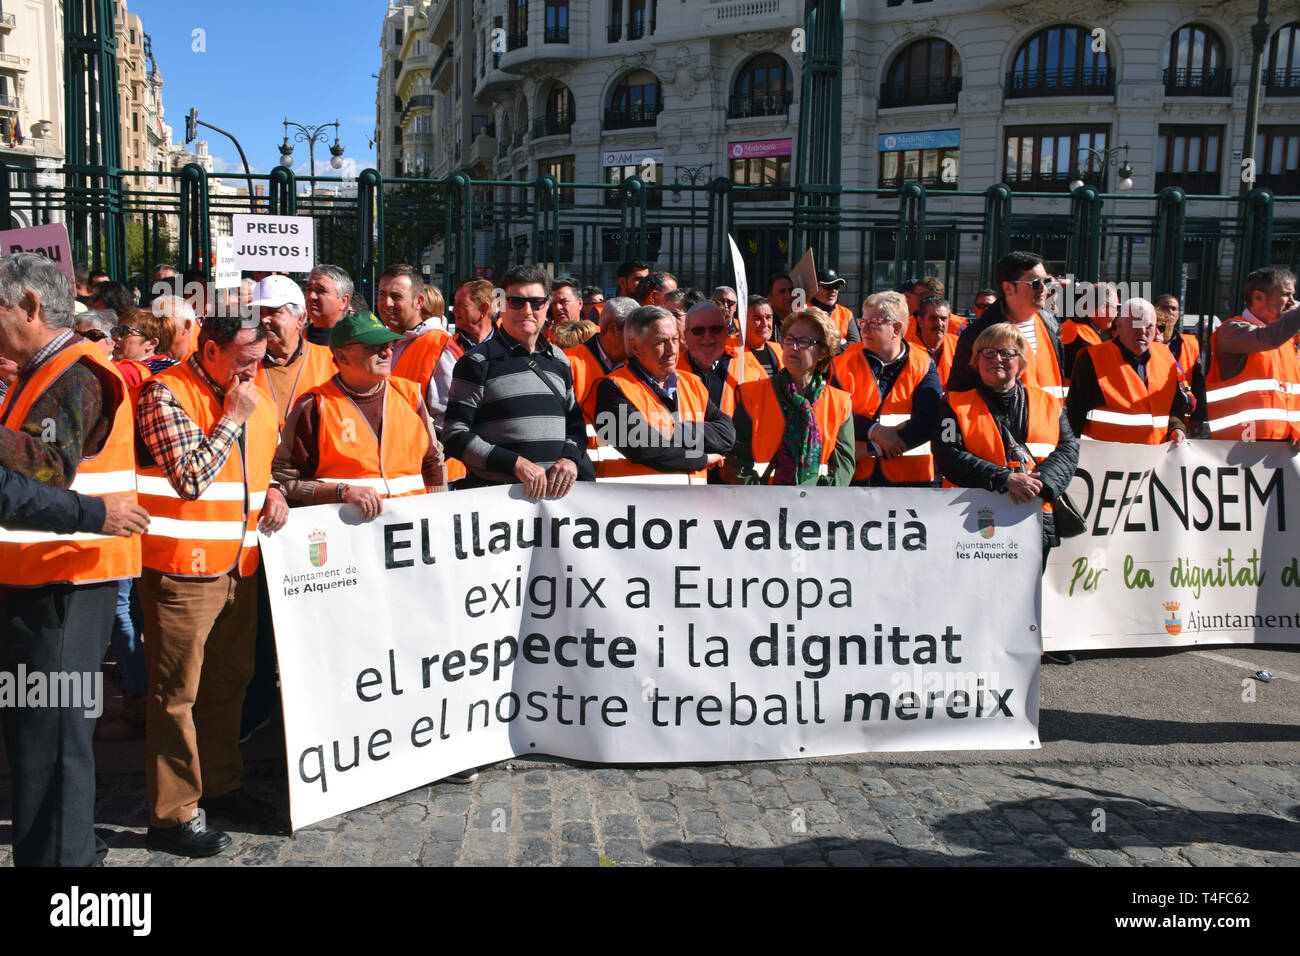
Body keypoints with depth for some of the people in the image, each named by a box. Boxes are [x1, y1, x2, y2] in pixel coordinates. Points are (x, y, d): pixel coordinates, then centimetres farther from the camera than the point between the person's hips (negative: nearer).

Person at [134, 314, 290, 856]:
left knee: (228, 682, 16)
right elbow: (191, 477, -18)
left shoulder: (253, 395, 14)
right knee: (177, 692, 0)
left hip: (239, 565, 8)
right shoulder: (164, 394, -10)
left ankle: (220, 786, 32)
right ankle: (172, 815, 11)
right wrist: (232, 418, -13)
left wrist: (271, 490, 6)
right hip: (182, 567, -7)